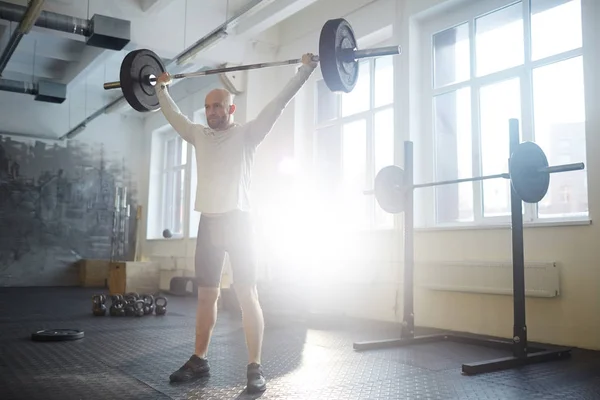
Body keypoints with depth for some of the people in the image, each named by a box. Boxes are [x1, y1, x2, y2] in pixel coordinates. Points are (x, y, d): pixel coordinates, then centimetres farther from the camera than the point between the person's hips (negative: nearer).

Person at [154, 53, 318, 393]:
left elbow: (279, 104, -5)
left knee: (247, 295, -6)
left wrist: (306, 70, -7)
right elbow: (174, 115, 30)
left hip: (237, 221, -5)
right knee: (206, 295, 10)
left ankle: (255, 367, -2)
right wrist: (162, 88, 39)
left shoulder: (247, 134, 0)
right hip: (208, 223, 6)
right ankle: (199, 360, 20)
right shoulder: (199, 135, 15)